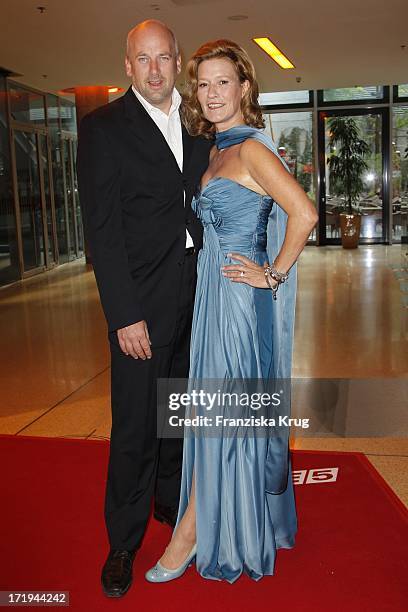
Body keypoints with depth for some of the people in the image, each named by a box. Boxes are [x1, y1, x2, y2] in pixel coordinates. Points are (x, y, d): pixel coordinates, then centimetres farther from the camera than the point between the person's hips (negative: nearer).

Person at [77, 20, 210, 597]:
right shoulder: (103, 127, -6)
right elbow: (102, 230, -12)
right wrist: (125, 316, -16)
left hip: (196, 295, 5)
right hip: (143, 301, -5)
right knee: (136, 426, 3)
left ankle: (170, 500, 41)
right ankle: (124, 541, 22)